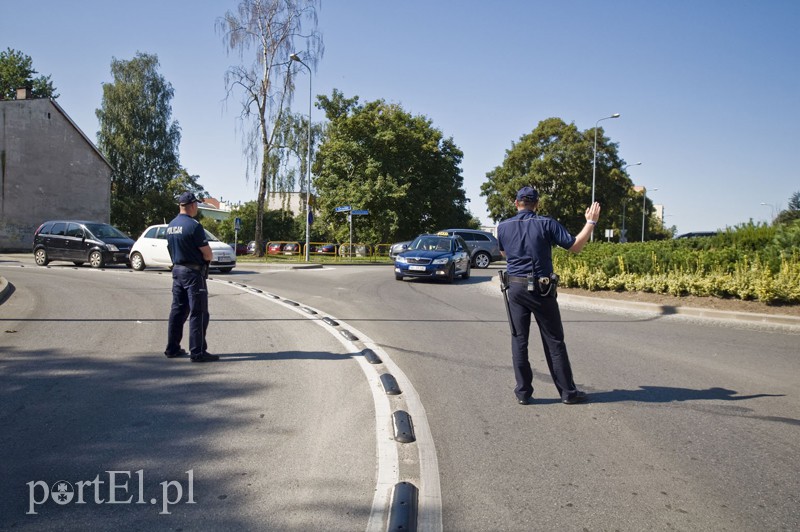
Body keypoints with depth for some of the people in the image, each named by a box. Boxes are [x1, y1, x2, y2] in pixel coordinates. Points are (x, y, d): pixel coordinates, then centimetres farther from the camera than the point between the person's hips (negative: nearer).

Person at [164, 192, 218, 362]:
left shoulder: (171, 226, 10)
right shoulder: (193, 225, -16)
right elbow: (207, 253, -16)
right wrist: (208, 258, 8)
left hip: (177, 270, 8)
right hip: (193, 272, -8)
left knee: (178, 310, 15)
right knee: (198, 313, -4)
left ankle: (172, 348, 20)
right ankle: (197, 352, -2)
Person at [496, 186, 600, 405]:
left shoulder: (503, 227, 2)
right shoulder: (546, 223, -6)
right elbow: (575, 246, -6)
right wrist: (591, 222, 5)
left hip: (515, 288, 2)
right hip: (542, 289, -2)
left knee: (519, 341, 8)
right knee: (554, 342, 6)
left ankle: (523, 391, 10)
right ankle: (568, 392, 13)